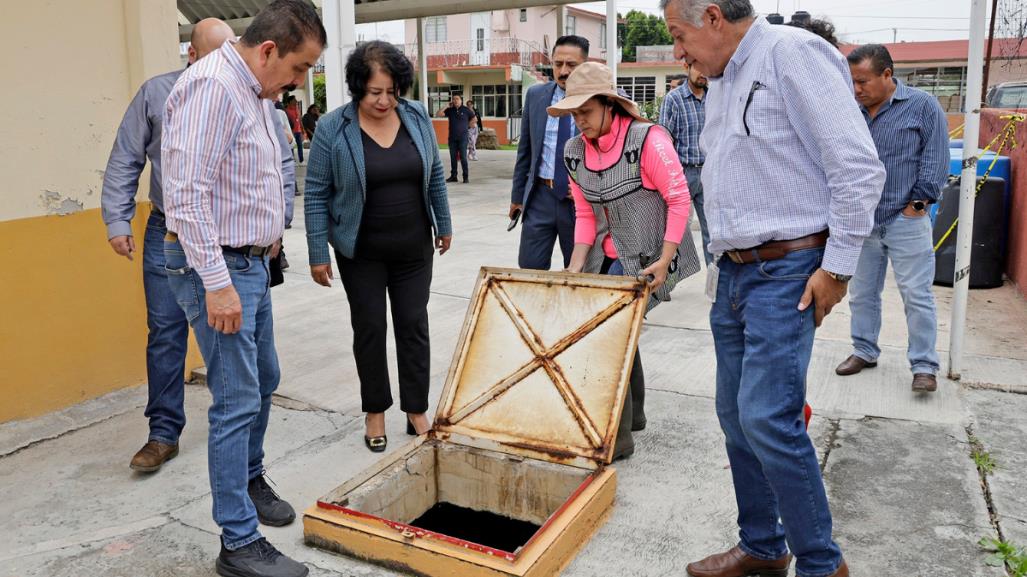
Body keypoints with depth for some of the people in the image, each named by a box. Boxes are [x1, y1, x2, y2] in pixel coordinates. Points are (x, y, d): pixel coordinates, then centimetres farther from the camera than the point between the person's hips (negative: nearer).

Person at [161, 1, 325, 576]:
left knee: (264, 381, 20)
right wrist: (216, 283, -25)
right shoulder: (212, 86, -19)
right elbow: (188, 193, -25)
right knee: (238, 401, -5)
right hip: (217, 267, -10)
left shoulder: (257, 92, 11)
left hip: (251, 261, 10)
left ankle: (250, 481, 41)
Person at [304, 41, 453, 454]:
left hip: (413, 247, 3)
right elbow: (316, 194, -8)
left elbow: (435, 175, 7)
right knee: (369, 328, 7)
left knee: (414, 325, 7)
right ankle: (375, 411, 23)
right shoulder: (333, 128, -12)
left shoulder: (417, 117, -4)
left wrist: (443, 224, 11)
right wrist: (318, 254, -9)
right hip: (362, 251, -2)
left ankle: (417, 411, 19)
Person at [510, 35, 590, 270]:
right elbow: (525, 150, 10)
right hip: (540, 196, 2)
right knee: (529, 270, 3)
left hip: (580, 199, -2)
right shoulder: (535, 95, 4)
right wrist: (517, 195, 10)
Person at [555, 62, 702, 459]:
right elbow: (585, 215, 7)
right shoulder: (575, 152, 3)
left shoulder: (646, 139, -16)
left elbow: (679, 200, -15)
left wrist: (664, 262, -19)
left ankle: (617, 438, 3)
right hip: (608, 256, 7)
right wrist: (575, 268, -4)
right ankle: (633, 413, 39)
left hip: (645, 258, -7)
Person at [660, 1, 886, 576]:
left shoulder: (793, 53, -11)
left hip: (788, 271, -9)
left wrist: (837, 267, -16)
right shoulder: (720, 81, 16)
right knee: (736, 415, 11)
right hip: (734, 272, 9)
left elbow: (860, 167, -16)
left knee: (767, 417, -12)